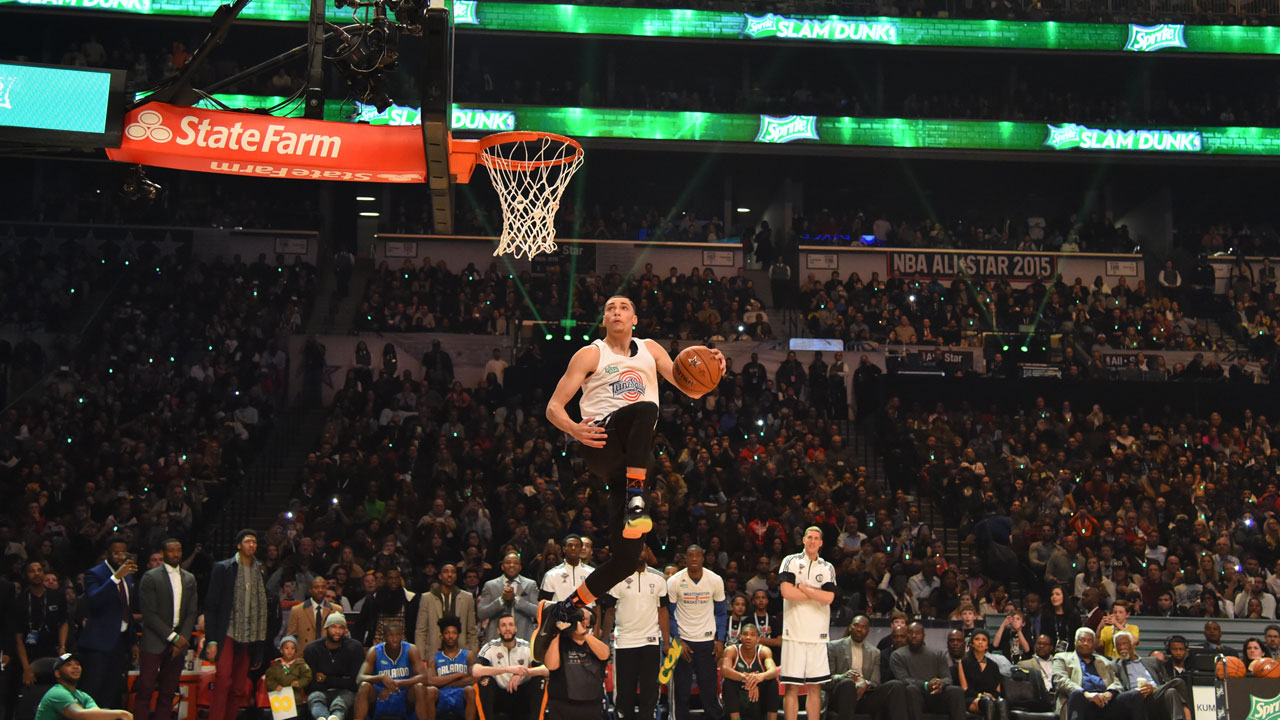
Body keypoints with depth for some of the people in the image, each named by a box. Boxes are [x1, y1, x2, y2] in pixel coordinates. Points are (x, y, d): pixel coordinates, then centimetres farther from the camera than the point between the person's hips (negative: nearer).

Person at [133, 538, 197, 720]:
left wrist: (182, 639, -4)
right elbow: (149, 614, -9)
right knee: (145, 690, -9)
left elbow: (191, 613, 11)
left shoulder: (189, 579, 13)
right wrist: (173, 637, -11)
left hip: (178, 643, 5)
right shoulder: (150, 577, -3)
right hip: (154, 642, -4)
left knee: (168, 693, 4)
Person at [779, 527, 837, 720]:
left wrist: (802, 587, -5)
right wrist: (816, 594, -2)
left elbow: (829, 598, -4)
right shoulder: (791, 561, 4)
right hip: (794, 632, -3)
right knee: (791, 687, -3)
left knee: (815, 686, 5)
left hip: (818, 633, 3)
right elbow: (787, 592, -11)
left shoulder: (828, 568, 12)